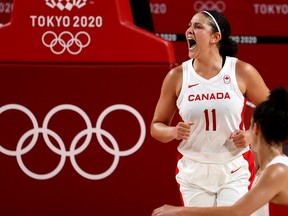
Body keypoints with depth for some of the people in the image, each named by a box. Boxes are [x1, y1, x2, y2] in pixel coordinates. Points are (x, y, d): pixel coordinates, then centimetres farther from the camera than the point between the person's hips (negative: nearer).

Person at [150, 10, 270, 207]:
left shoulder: (242, 72, -6)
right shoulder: (177, 76, -2)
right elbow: (156, 126, 7)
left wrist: (252, 135, -12)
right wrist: (174, 132, -14)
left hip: (234, 171, -2)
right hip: (193, 171, 2)